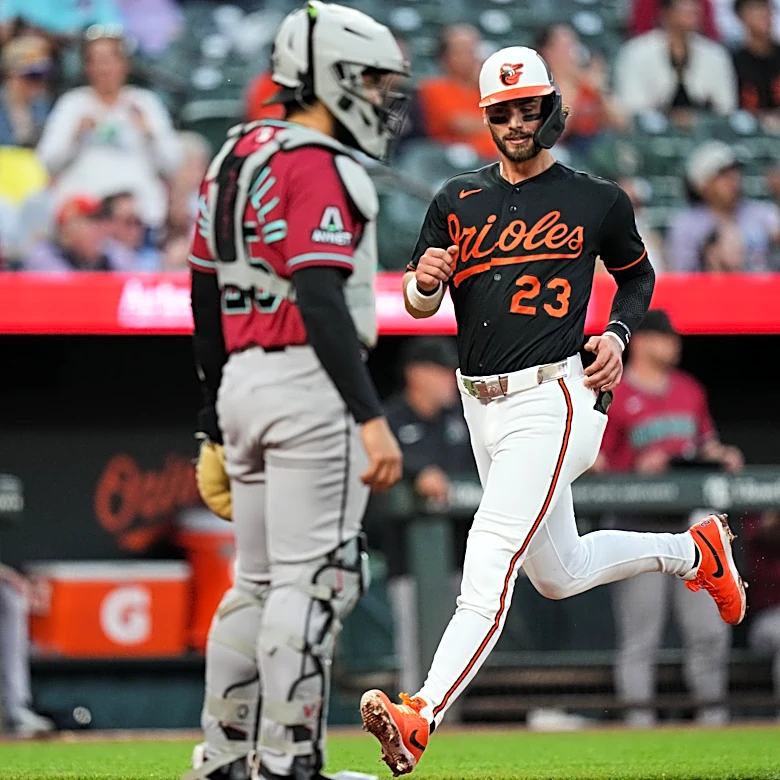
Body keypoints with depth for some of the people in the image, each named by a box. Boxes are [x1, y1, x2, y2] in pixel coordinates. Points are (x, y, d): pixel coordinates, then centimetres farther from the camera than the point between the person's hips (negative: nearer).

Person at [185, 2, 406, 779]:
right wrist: (371, 417, -26)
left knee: (259, 582, 16)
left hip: (242, 383, 9)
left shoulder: (233, 159, 16)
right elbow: (321, 300, -22)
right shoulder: (318, 168, -12)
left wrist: (216, 419, 24)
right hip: (309, 386, -9)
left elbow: (204, 304, 18)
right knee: (313, 582, -5)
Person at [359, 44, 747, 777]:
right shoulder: (457, 201, 9)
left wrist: (617, 335, -2)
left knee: (490, 559, -21)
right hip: (481, 405, 6)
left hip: (552, 396, -6)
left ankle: (420, 717, -33)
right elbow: (418, 304, 9)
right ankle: (691, 550, 43)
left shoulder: (597, 201, 0)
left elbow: (637, 274, 17)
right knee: (556, 574, 19)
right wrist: (425, 280, -15)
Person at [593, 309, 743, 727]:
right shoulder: (612, 397, -4)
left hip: (691, 523, 6)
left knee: (710, 626, 3)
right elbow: (592, 469, -6)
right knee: (640, 631, -4)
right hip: (640, 527, -5)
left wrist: (721, 457, 4)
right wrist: (638, 470, -20)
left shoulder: (690, 390, 15)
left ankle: (712, 715, 10)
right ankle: (638, 716, 0)